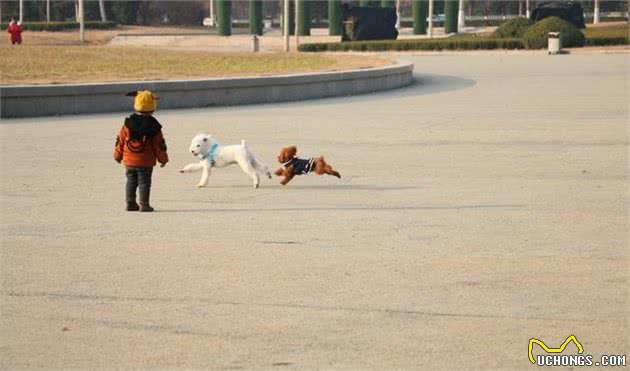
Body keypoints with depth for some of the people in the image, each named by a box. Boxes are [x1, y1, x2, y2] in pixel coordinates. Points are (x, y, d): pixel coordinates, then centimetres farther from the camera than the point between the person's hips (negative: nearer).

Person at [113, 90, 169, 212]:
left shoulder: (128, 123, -3)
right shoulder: (153, 126, -9)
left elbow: (120, 140, 3)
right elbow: (159, 145, -5)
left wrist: (118, 156, 16)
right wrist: (163, 159, 7)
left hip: (129, 161, 3)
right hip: (145, 162, -3)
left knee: (131, 182, 13)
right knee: (144, 183, 2)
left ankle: (130, 203, 12)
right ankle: (144, 204, -2)